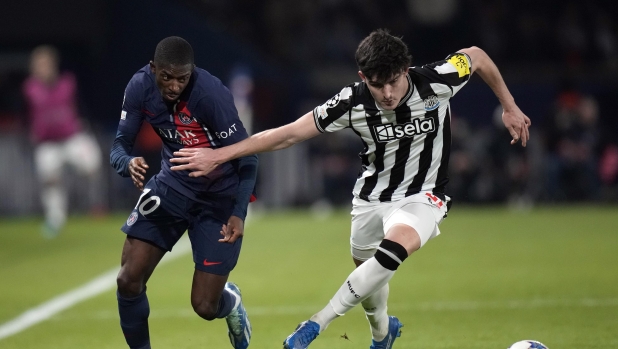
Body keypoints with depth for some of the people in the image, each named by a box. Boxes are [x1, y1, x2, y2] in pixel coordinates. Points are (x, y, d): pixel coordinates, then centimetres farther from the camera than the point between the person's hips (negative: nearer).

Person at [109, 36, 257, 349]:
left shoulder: (211, 95, -29)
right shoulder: (140, 87, -14)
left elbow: (247, 157, -22)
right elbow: (120, 145, -7)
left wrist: (239, 214, -33)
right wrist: (128, 164, -31)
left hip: (219, 198, -4)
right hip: (172, 186, 4)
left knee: (205, 307, -2)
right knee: (129, 280, -10)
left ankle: (230, 300, 36)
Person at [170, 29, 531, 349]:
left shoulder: (436, 81, -24)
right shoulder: (352, 103, -21)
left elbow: (476, 55, -2)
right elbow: (288, 134, -18)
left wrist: (510, 107, 5)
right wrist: (218, 155, -21)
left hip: (423, 196, -3)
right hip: (372, 195, 3)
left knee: (397, 246, -33)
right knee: (368, 274, 16)